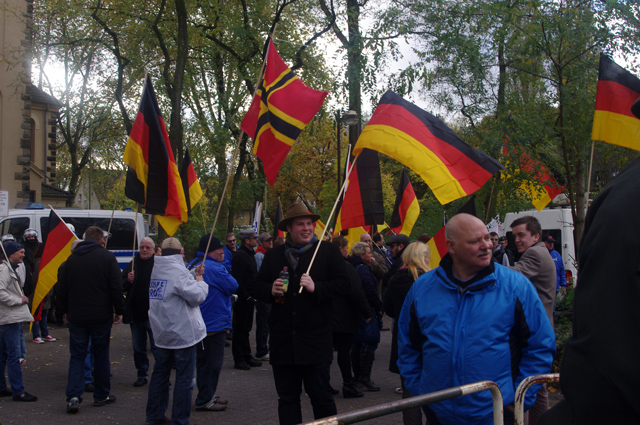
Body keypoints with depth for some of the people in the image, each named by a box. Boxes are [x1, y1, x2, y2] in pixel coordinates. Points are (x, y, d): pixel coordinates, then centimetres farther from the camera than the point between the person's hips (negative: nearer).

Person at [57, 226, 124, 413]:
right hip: (101, 316, -2)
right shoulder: (107, 257, -6)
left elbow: (62, 289, 10)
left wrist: (65, 310, 21)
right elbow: (116, 288, -8)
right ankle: (101, 395, 16)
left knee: (77, 356, 7)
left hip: (76, 316, 2)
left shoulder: (71, 258, 4)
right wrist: (119, 311, 1)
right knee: (101, 355, 9)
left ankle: (73, 396, -7)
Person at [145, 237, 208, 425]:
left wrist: (193, 276, 11)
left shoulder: (155, 269, 9)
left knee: (160, 373, 17)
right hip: (183, 333, -8)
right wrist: (200, 281, 0)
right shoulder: (178, 270, -17)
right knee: (184, 377, 0)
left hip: (161, 331, 8)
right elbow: (196, 296, -18)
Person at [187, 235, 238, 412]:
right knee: (212, 363, -1)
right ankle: (205, 400, 5)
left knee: (203, 361, 18)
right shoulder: (215, 268, -20)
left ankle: (207, 395, 29)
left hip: (198, 323, 10)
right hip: (214, 323, -10)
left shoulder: (191, 266, 11)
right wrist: (225, 272, 1)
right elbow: (233, 286, -14)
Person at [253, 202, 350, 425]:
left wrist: (316, 288, -16)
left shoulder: (328, 251, 3)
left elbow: (342, 284, -2)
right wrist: (270, 290, -5)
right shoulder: (273, 256, 12)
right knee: (287, 398, 11)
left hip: (315, 340, -3)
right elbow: (258, 287, 17)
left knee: (322, 397, 4)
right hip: (283, 341, 3)